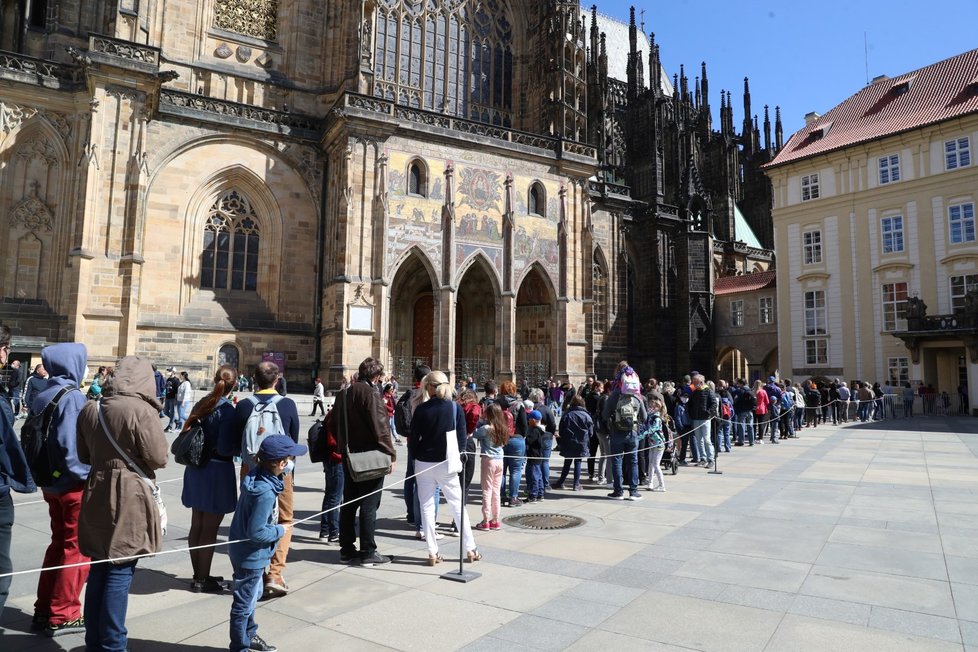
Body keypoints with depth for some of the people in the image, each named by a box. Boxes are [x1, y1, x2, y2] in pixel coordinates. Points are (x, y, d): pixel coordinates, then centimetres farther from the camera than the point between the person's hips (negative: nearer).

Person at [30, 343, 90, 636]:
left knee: (59, 544, 20)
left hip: (52, 483, 8)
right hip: (74, 485, -8)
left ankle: (44, 611, 29)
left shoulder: (42, 395, 7)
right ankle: (62, 616, 14)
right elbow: (71, 444, -24)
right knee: (77, 548, 5)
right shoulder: (72, 396, -18)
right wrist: (88, 477, -14)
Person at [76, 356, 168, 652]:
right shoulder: (142, 410, -18)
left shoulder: (89, 409, 3)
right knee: (120, 573, 3)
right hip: (130, 498, -7)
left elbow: (84, 455, 13)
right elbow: (158, 458, -15)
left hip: (96, 495, 7)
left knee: (98, 569, 17)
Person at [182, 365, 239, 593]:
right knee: (209, 530, 4)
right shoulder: (227, 410, -18)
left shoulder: (202, 404, 5)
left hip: (196, 469, 8)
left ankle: (198, 575, 29)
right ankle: (202, 580, 14)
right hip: (217, 471, -8)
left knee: (197, 526, 17)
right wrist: (242, 447, -4)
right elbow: (225, 448, -22)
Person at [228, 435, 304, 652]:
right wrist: (280, 530, -16)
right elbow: (256, 532, -30)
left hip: (246, 552, 10)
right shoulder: (265, 493, -33)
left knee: (253, 595, 27)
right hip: (251, 556, -10)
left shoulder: (258, 477, -5)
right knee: (245, 603, 10)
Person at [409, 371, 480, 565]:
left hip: (424, 463, 0)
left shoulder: (421, 409, -6)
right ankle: (470, 550, 14)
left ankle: (433, 553, 9)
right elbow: (462, 436, -2)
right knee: (457, 505, 10)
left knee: (427, 506, 8)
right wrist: (458, 457, 8)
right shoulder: (455, 407, -5)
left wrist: (417, 458, 10)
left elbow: (414, 438, -2)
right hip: (446, 463, 0)